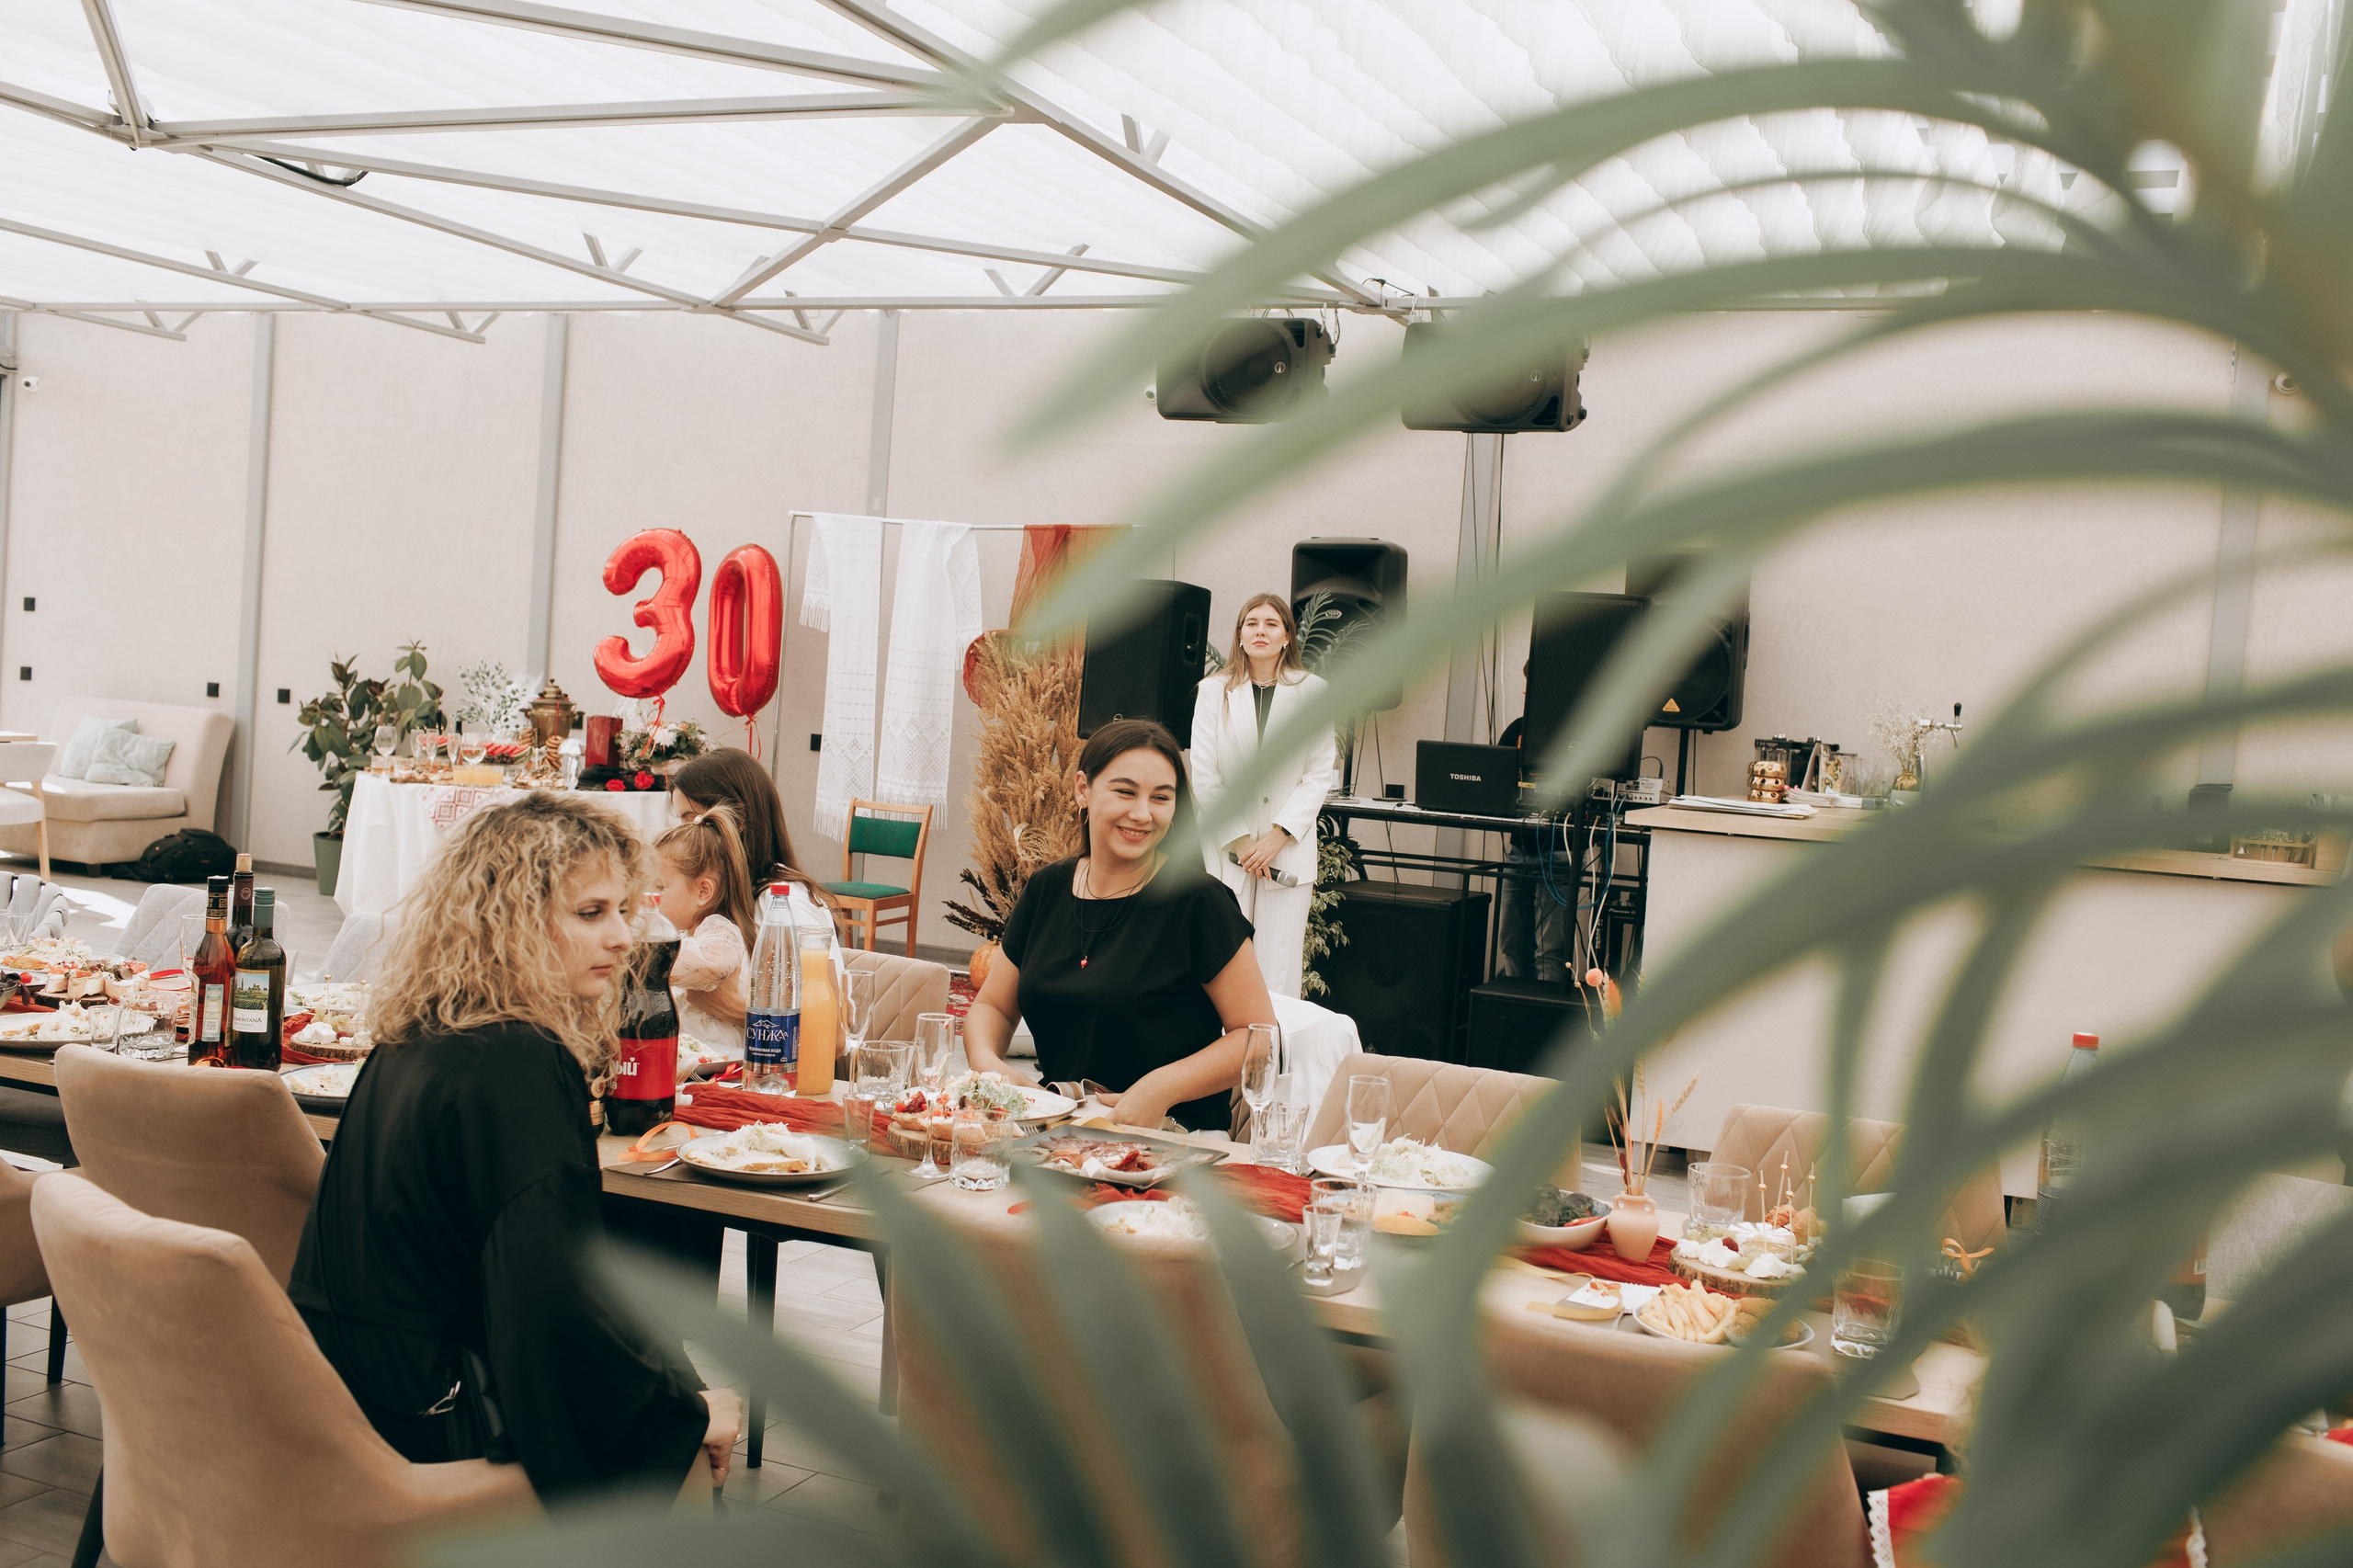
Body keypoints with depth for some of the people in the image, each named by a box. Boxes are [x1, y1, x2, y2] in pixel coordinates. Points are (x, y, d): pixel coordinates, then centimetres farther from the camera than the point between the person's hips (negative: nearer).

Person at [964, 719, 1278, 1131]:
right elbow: (993, 1006, 19)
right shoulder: (1046, 890, 9)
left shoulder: (1198, 901, -7)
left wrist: (1162, 1088, -20)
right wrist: (986, 1062, -4)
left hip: (1172, 1140, -4)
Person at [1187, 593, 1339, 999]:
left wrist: (1278, 836, -7)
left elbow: (1321, 773, 2)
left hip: (1288, 848, 0)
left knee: (1278, 973, -2)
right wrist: (1239, 840, -6)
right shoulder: (1214, 691, 3)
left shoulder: (1312, 692, 3)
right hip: (1226, 847, 0)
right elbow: (1204, 775, 1)